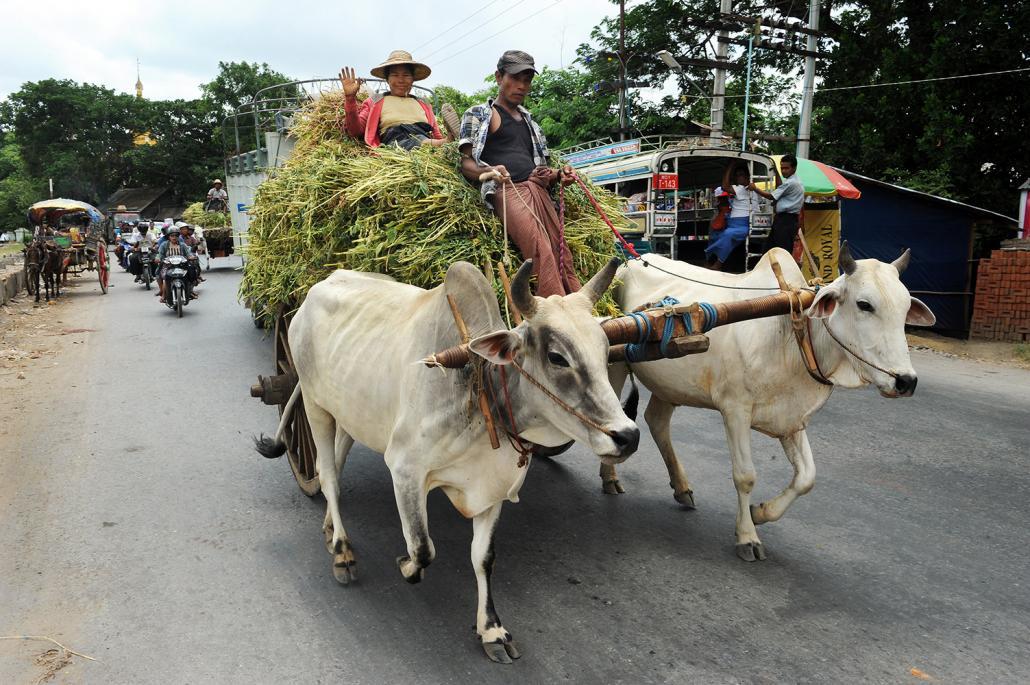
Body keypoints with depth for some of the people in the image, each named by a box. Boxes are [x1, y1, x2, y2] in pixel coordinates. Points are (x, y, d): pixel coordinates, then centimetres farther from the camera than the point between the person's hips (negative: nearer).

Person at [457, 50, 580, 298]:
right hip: (507, 191, -6)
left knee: (562, 253, -13)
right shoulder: (478, 115, 14)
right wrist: (489, 172, -19)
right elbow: (466, 163, 4)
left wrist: (558, 175, 10)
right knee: (541, 251, -27)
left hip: (539, 190, 6)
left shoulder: (528, 120, 32)